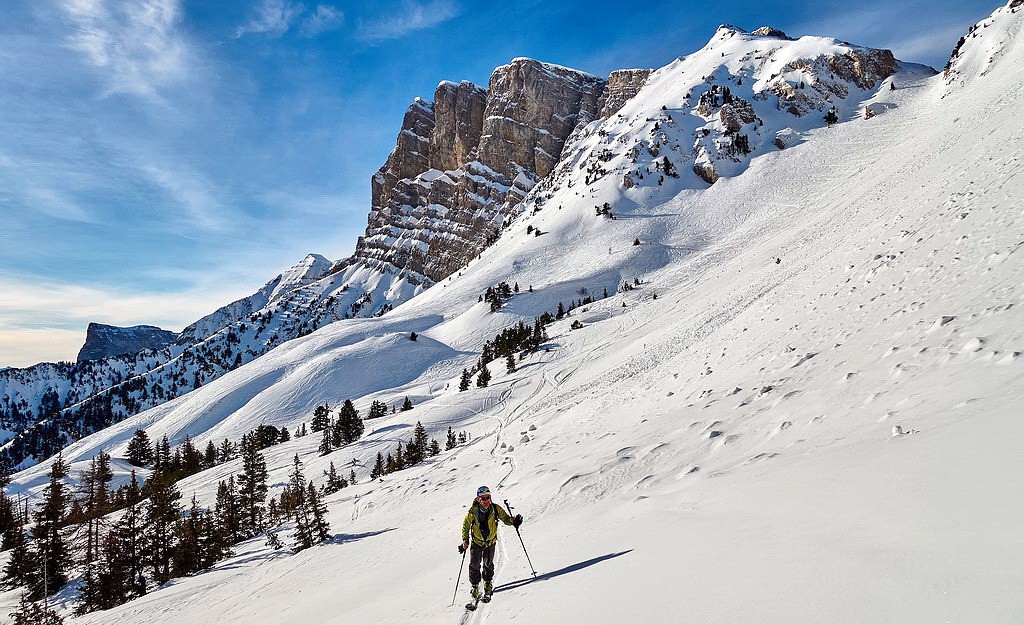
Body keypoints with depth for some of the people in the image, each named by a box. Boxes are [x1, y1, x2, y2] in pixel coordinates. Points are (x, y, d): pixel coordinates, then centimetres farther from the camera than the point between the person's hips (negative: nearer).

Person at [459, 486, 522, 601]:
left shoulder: (496, 509, -17)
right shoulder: (473, 511, -19)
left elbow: (505, 518, -6)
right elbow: (466, 525, -4)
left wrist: (512, 520, -28)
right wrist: (465, 539, -11)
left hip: (491, 541, 1)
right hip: (477, 542, 0)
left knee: (488, 564, 6)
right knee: (474, 565, 1)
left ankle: (488, 584, 30)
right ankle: (475, 586, 22)